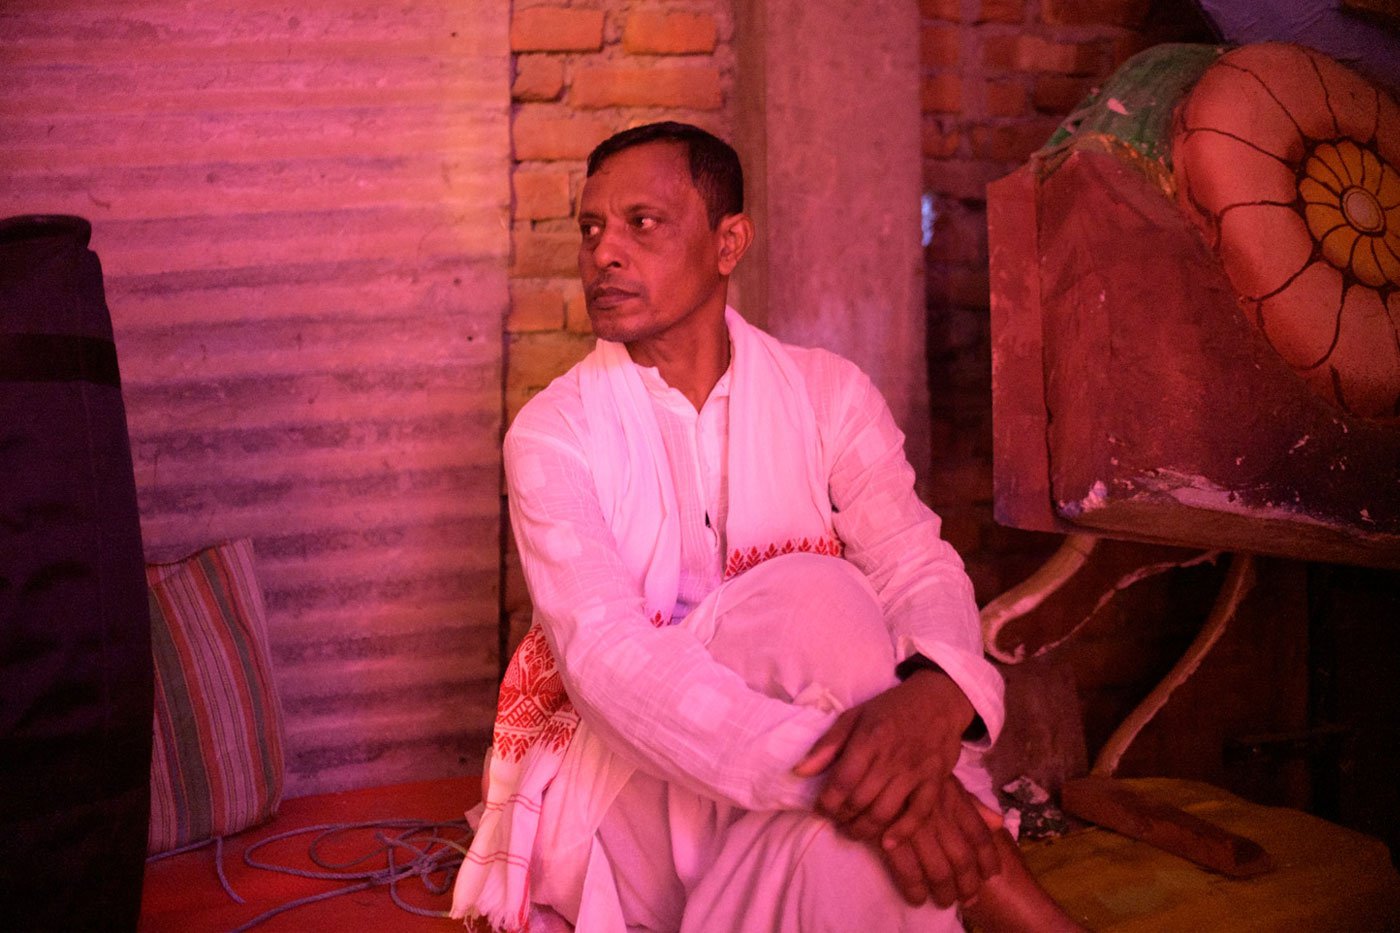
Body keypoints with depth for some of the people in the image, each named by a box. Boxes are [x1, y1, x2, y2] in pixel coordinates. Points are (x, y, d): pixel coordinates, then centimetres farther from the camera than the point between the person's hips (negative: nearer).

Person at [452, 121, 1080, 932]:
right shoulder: (554, 433, -5)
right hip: (618, 798, -2)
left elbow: (920, 569, -10)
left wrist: (933, 696, -36)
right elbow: (603, 654, -21)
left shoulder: (829, 395, 3)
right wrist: (823, 763, -37)